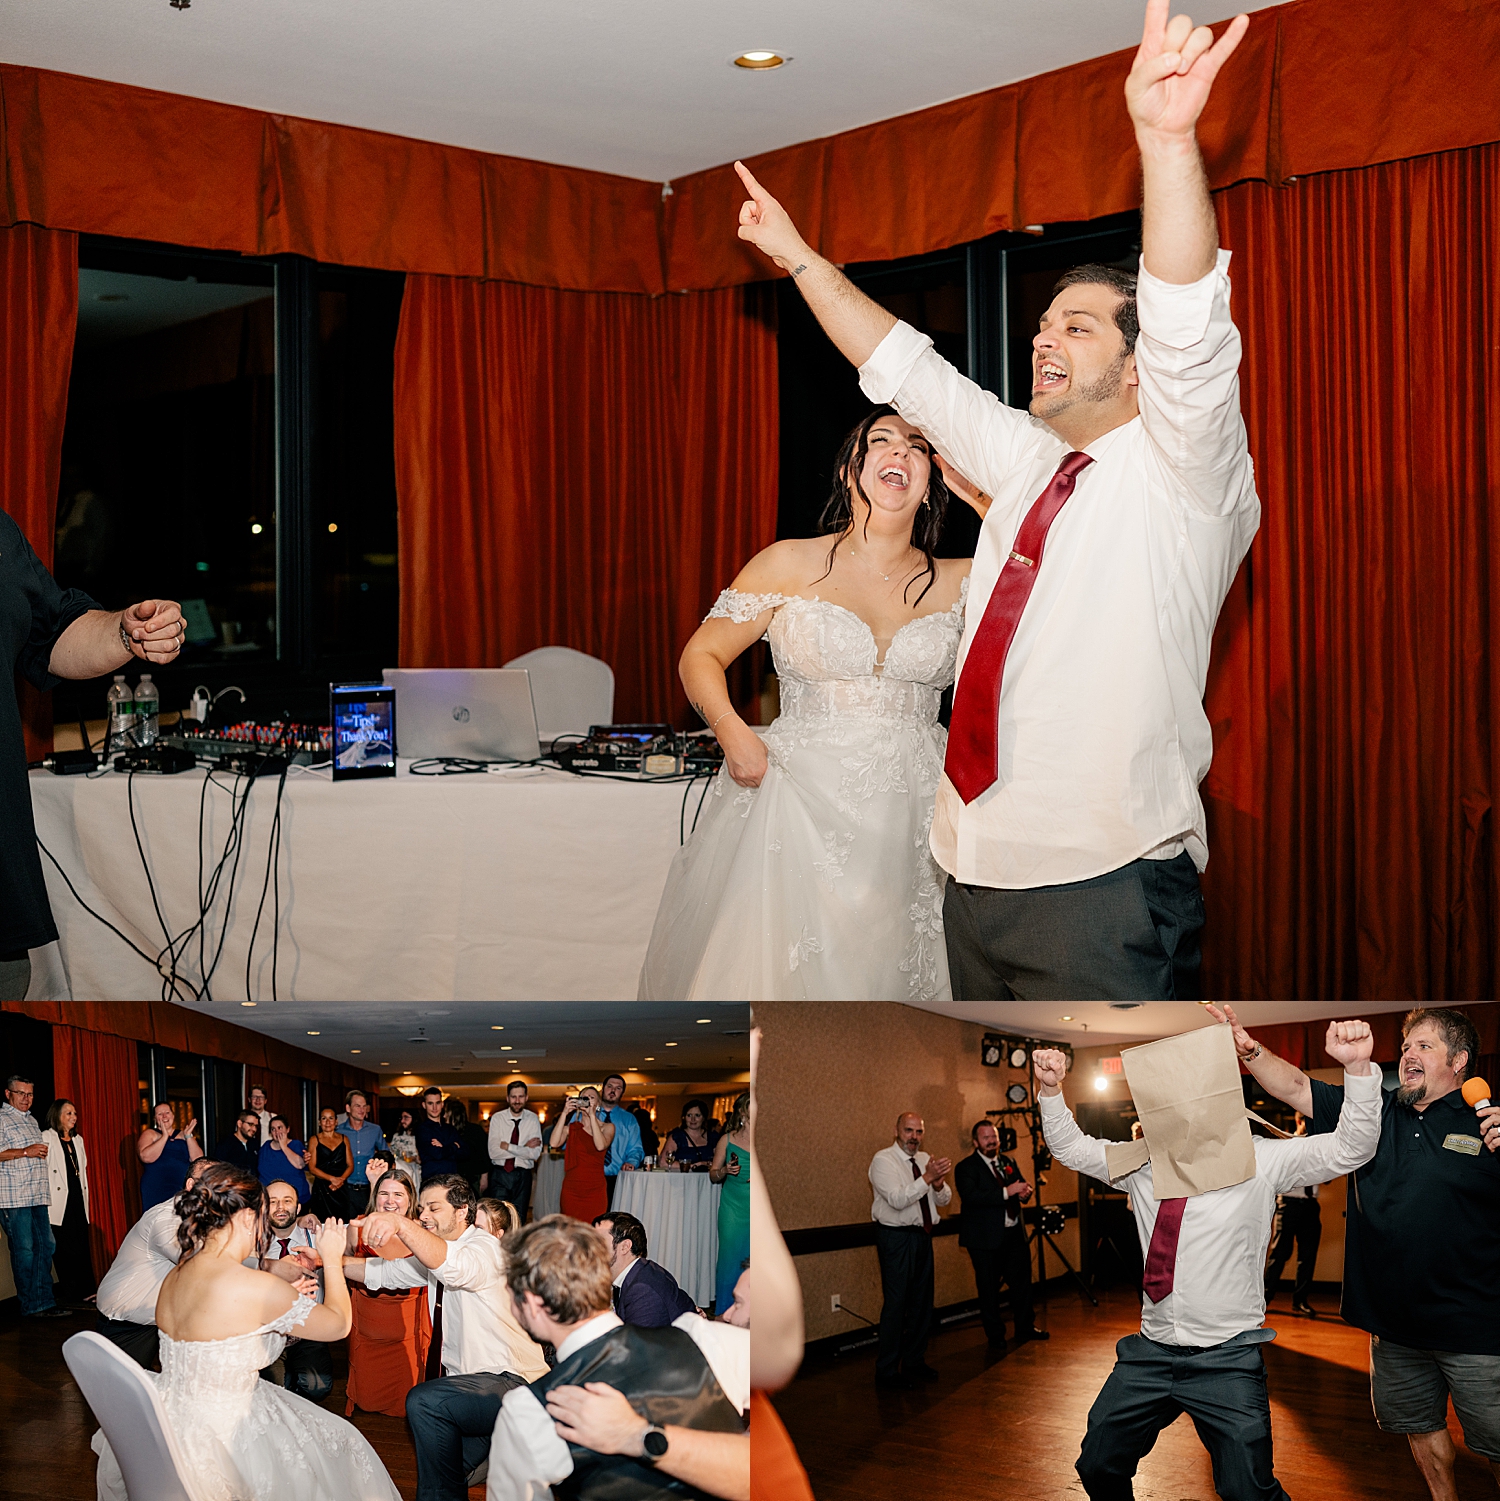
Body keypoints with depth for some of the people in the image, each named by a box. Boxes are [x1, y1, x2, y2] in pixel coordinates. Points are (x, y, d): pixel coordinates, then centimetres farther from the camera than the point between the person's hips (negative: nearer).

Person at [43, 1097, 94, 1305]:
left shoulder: (77, 1139, 18)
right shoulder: (47, 1138, -3)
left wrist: (85, 1198, 16)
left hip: (78, 1200, 6)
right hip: (59, 1202, -6)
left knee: (82, 1246, 2)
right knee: (63, 1247, -4)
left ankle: (86, 1291, 3)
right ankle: (71, 1294, 0)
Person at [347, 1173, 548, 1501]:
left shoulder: (486, 1248, -16)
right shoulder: (434, 1253, 14)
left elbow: (455, 1267, -39)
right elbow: (383, 1273, 22)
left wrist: (400, 1225, -52)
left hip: (510, 1384, -10)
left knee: (423, 1401, -30)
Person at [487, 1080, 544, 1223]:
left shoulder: (532, 1119, 0)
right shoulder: (497, 1118, -2)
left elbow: (535, 1153, -11)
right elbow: (493, 1152, -12)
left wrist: (507, 1146, -13)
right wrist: (524, 1148, -13)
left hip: (522, 1176, 1)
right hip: (500, 1175, -1)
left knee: (519, 1220, 6)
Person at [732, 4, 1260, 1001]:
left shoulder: (1181, 473, -6)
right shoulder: (1026, 462, 15)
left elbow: (1190, 337, -25)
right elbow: (902, 366, 26)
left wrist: (1167, 137, -39)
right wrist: (800, 257, 26)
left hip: (1103, 891, -7)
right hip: (978, 878, 8)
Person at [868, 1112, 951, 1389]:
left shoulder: (924, 1159, 11)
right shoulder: (883, 1160, -10)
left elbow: (944, 1199, 9)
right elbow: (898, 1199, -23)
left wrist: (938, 1182, -13)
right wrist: (928, 1177, -29)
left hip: (922, 1236, 7)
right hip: (896, 1238, -7)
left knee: (922, 1301, 12)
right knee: (895, 1303, -8)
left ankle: (915, 1363, 25)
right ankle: (887, 1372, -2)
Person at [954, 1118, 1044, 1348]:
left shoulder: (1009, 1163, 14)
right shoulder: (966, 1168, -8)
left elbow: (1022, 1187, 15)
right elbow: (971, 1196, -23)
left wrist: (1025, 1191, -12)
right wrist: (1007, 1192, -28)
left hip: (1015, 1234, 6)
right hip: (986, 1239, -6)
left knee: (1022, 1281, 11)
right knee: (989, 1288, 1)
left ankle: (1025, 1328, 25)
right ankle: (995, 1336, 12)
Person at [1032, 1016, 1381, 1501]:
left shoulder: (1256, 1160, -7)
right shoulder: (1141, 1165, 5)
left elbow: (1349, 1150, -14)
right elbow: (1069, 1146, 14)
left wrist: (1357, 1068, -29)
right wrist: (1051, 1089, -4)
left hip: (1227, 1361, -4)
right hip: (1150, 1352, 5)